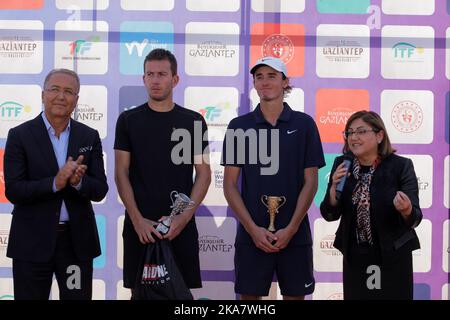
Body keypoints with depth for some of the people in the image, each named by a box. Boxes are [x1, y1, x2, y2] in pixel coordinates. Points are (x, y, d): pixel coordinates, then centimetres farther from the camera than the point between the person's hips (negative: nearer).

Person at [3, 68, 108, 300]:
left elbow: (100, 191, 1)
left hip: (77, 240, 2)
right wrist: (54, 183, -23)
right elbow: (12, 190, -11)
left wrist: (78, 181, -20)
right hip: (33, 242, -2)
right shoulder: (20, 135, -3)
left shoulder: (90, 137, 5)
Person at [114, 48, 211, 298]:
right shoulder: (128, 120, 3)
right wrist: (138, 220, -11)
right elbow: (121, 174, 0)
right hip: (139, 225, 0)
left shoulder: (193, 121, 5)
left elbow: (203, 174, 3)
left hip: (181, 225, 0)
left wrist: (184, 216, -10)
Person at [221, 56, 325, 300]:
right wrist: (253, 229, -9)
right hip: (251, 234, 0)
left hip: (295, 235, 0)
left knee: (295, 295, 7)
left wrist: (291, 229, -9)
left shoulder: (304, 124, 2)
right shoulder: (239, 126, 3)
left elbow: (310, 182, 0)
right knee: (249, 296, 5)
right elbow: (230, 184, 1)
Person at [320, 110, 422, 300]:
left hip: (393, 256, -3)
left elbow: (415, 219, -13)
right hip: (355, 257, 3)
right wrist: (334, 186, -20)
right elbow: (330, 215, -3)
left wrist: (406, 210, -35)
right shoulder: (342, 165, -3)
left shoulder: (401, 166, -12)